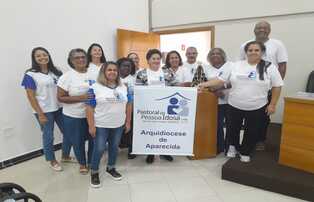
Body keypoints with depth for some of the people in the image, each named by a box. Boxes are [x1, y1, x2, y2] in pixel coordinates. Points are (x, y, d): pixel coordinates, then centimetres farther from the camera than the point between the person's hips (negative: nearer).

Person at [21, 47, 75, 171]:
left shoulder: (56, 72, 7)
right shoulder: (30, 75, -8)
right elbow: (31, 97, -10)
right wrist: (40, 114, -13)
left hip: (60, 108, 5)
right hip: (44, 111, -5)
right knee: (48, 137, 8)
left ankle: (65, 156, 34)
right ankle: (52, 161, 30)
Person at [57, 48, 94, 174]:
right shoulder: (67, 77, -9)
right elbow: (60, 98, -11)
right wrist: (81, 98, -22)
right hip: (74, 117, -2)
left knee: (94, 140, 13)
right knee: (78, 142, 14)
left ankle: (91, 162, 38)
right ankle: (82, 164, 39)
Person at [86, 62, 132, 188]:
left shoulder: (123, 87, 5)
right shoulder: (95, 88, -8)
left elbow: (128, 105, 9)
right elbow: (89, 108, -9)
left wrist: (128, 122, 6)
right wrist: (91, 126, -14)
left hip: (118, 125, 4)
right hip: (101, 126, -4)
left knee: (114, 147, 16)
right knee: (99, 149, 3)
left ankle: (111, 168, 37)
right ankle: (94, 173, 24)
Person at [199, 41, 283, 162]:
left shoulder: (269, 67, -4)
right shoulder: (236, 65, -1)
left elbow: (277, 86, 0)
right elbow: (221, 80, -2)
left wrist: (272, 104, -5)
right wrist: (205, 84, -12)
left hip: (257, 108, -1)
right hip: (234, 106, 1)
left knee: (252, 132, 13)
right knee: (232, 129, 14)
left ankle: (245, 152, 35)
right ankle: (233, 146, 40)